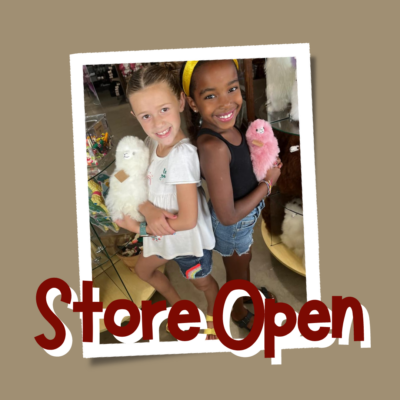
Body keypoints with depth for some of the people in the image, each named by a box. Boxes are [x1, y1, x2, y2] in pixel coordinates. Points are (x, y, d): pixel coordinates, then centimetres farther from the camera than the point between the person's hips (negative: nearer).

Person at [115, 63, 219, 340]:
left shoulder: (182, 154, -34)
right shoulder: (153, 141, -12)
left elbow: (188, 220, -31)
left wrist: (139, 228, -20)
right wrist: (148, 208, -28)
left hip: (190, 241, -7)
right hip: (162, 234, 7)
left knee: (202, 282, 23)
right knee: (143, 270, 30)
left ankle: (214, 316, 58)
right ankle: (179, 305, 56)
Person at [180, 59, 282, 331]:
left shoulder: (225, 125, -15)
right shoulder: (213, 147, -38)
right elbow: (228, 216, -32)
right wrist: (268, 182, -21)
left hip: (246, 216, 7)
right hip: (233, 225, -7)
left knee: (244, 258, 34)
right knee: (236, 270, 23)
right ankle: (238, 312, 55)